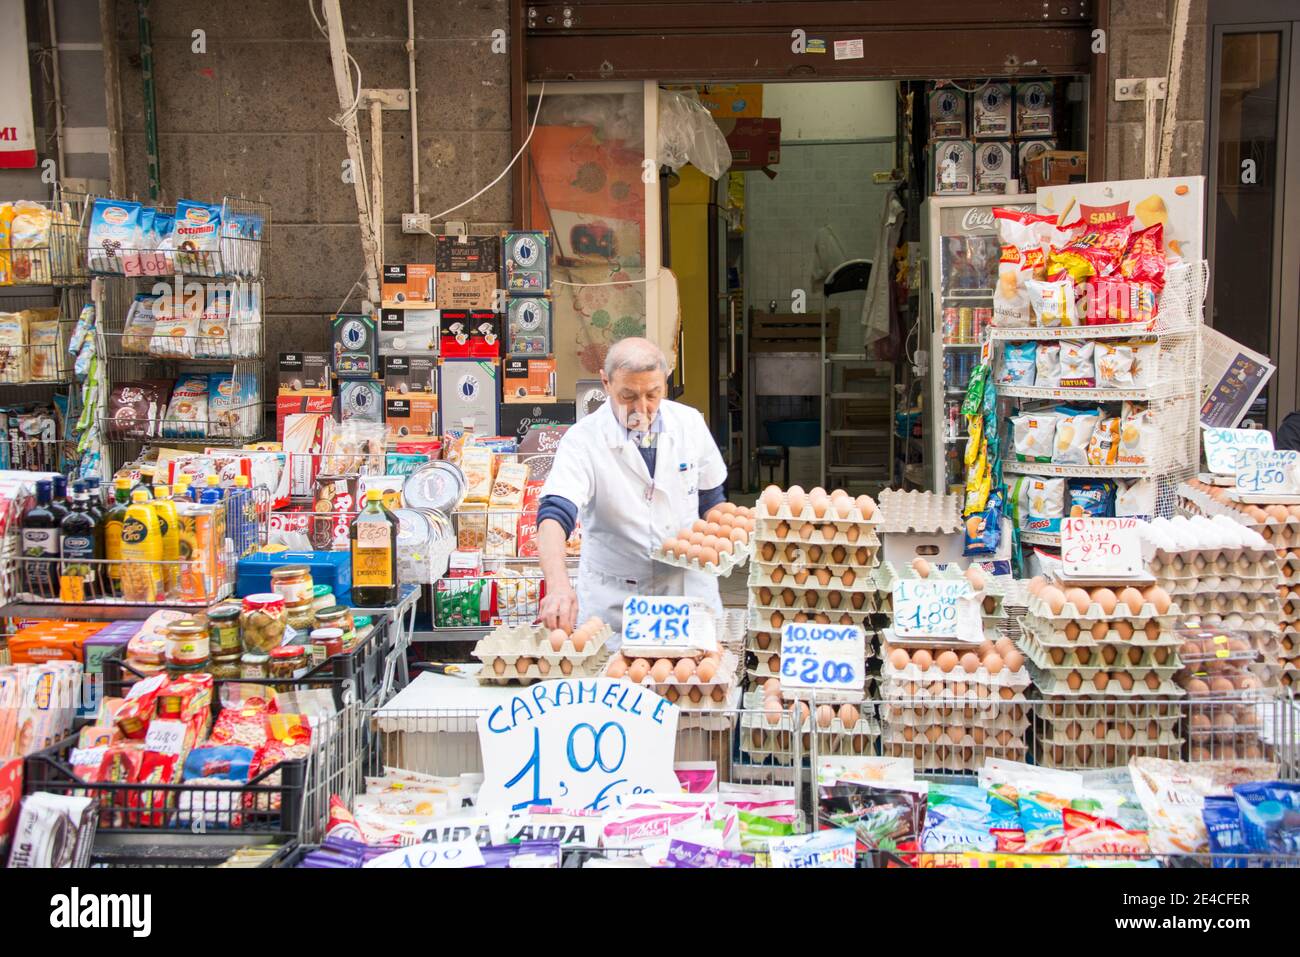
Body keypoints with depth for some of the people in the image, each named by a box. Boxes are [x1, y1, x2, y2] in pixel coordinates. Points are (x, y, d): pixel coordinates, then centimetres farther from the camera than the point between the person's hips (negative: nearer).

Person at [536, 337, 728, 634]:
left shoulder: (689, 422, -2)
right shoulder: (583, 439, -14)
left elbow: (712, 498, 12)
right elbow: (554, 514, -28)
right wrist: (558, 586, -45)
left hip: (688, 587, 3)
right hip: (611, 599, -3)